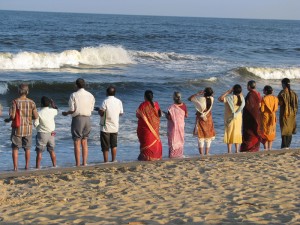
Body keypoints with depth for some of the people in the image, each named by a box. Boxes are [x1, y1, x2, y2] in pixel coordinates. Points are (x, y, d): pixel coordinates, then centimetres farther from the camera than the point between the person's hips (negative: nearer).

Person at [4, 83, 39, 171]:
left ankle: (15, 167, 2)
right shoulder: (31, 102, -4)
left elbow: (12, 116, -16)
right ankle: (27, 166, 17)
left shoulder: (15, 101, -12)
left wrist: (8, 120, 5)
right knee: (27, 148, 15)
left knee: (15, 148, 7)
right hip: (28, 129, 2)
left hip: (17, 128, -2)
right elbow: (36, 116, -2)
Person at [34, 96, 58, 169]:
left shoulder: (39, 113, -15)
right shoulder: (52, 111, -4)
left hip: (42, 134, -4)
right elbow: (56, 110, 20)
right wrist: (53, 103, 30)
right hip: (51, 134, 4)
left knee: (39, 152, 1)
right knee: (52, 151, 16)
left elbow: (35, 124, -14)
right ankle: (54, 166, 19)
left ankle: (37, 167, -2)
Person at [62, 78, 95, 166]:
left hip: (77, 119, -5)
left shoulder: (74, 95, -8)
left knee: (77, 143, 0)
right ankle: (84, 163, 13)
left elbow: (72, 110, -10)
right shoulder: (90, 95, 5)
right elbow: (91, 109, 6)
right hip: (87, 119, 5)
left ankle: (78, 164, -1)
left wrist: (66, 113, 9)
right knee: (84, 142, 13)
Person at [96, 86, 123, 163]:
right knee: (114, 145, 17)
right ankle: (113, 160, 20)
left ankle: (106, 161, 3)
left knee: (105, 147, 2)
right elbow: (121, 113, 8)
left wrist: (98, 109, 4)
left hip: (105, 127, -4)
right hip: (115, 127, 4)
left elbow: (101, 113, -17)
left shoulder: (105, 101, -15)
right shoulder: (119, 102, 0)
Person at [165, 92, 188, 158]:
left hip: (173, 126, -4)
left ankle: (172, 155, 6)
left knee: (173, 140, 5)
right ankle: (179, 154, 20)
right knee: (180, 139, 15)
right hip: (181, 125, 4)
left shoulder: (172, 107, -20)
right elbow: (186, 115, 2)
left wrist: (166, 114, 3)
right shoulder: (183, 106, -7)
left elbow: (169, 117, -17)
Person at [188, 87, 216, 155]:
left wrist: (197, 93, -6)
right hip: (208, 119, 3)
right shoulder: (211, 99, -10)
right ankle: (207, 153, 16)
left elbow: (189, 98, -8)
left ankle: (201, 154, 1)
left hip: (200, 119, -3)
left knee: (201, 137, 3)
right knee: (208, 137, 13)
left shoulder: (200, 99, -20)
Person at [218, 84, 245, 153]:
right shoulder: (241, 98, -2)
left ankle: (229, 151, -2)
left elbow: (220, 99, -23)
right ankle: (237, 150, 15)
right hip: (238, 118, 5)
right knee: (237, 133, 13)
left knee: (229, 134, 0)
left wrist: (228, 91, -16)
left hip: (230, 118, -5)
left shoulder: (230, 97, -18)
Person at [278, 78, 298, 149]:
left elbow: (279, 103, -14)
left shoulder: (282, 93, -12)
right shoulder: (293, 93, 4)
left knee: (284, 130, -1)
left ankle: (284, 146, -3)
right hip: (292, 114, 5)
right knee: (290, 130, 12)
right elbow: (296, 104, 8)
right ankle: (288, 146, 14)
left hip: (284, 114, -5)